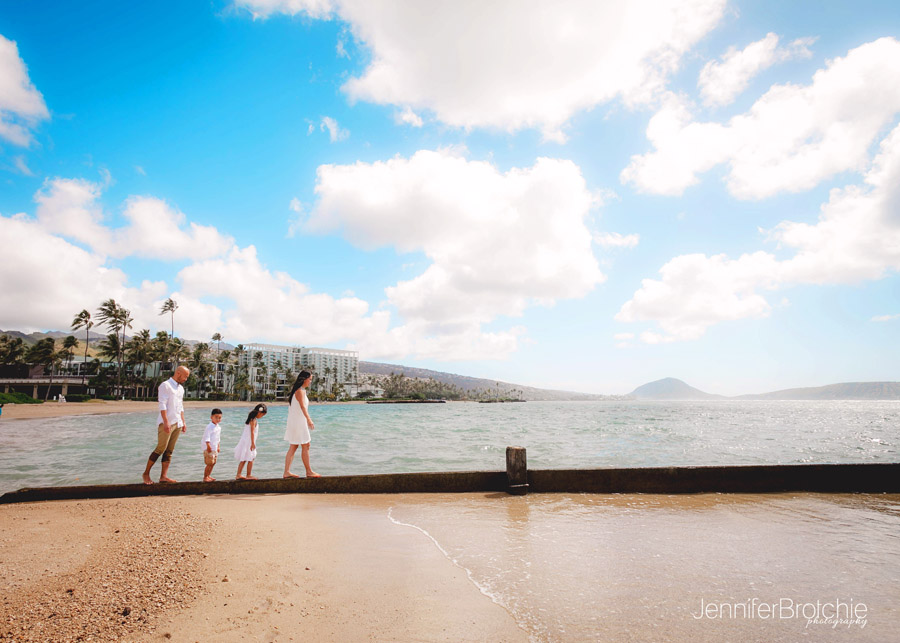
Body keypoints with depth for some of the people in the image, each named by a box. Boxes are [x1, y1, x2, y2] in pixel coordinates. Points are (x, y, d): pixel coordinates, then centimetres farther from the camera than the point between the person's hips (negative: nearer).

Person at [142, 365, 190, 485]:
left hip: (177, 423, 7)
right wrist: (166, 422, -20)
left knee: (169, 451, 4)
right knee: (161, 449, -8)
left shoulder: (181, 388, 19)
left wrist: (183, 422, 16)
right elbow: (162, 405, -13)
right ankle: (146, 473, 6)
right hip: (166, 422, -7)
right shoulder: (165, 385, -5)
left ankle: (163, 476, 5)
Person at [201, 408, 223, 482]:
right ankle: (205, 477, 1)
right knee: (209, 463, -8)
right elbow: (206, 437, -18)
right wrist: (208, 446, -23)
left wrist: (218, 447, 22)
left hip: (215, 448, 9)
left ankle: (208, 476, 24)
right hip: (209, 448, -9)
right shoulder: (209, 426, -14)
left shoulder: (218, 427, 13)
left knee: (213, 463, 13)